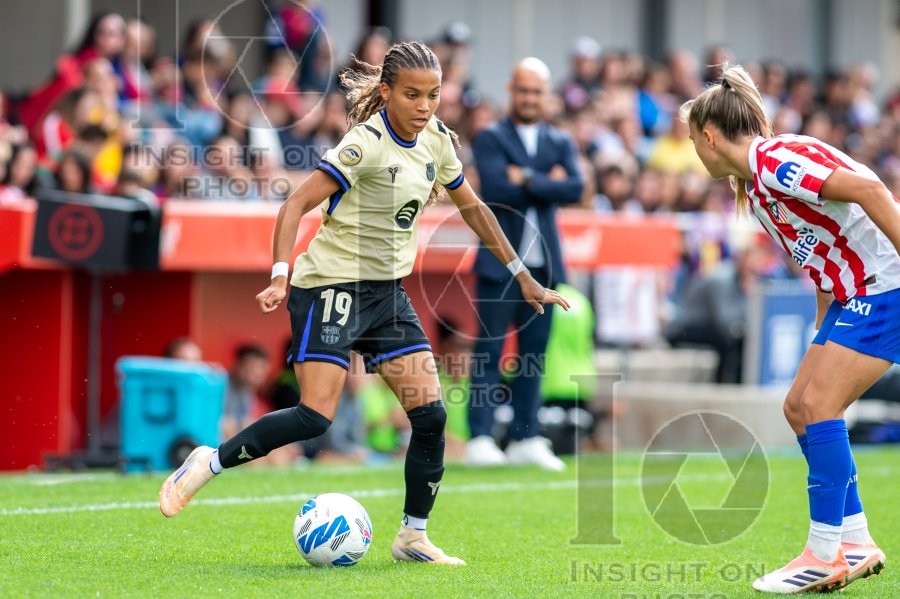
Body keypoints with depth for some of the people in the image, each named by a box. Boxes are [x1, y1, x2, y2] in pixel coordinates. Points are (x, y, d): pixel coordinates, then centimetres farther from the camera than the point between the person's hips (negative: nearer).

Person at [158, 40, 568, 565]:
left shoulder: (436, 139, 5)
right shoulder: (367, 144, -17)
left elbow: (472, 207, 20)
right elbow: (297, 204, -22)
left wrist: (523, 277, 22)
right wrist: (280, 276, -35)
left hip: (388, 290, 7)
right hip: (331, 286, -7)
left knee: (431, 413, -3)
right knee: (316, 417, -17)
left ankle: (413, 537, 9)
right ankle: (209, 462, 1)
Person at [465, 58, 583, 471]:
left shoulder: (561, 143, 14)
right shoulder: (490, 138, 2)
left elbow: (575, 189, -4)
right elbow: (495, 188, -15)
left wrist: (527, 179, -11)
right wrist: (547, 181, -9)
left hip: (543, 263, 4)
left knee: (533, 355, 6)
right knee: (489, 353, -6)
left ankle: (525, 438, 11)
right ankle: (480, 439, -6)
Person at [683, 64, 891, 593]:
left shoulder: (776, 160, -16)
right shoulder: (756, 184, 14)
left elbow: (868, 188, -26)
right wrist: (821, 336, 22)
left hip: (885, 287, -10)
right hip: (854, 293, 10)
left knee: (818, 405, -13)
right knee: (800, 406, 9)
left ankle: (826, 554, -9)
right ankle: (856, 542, 13)